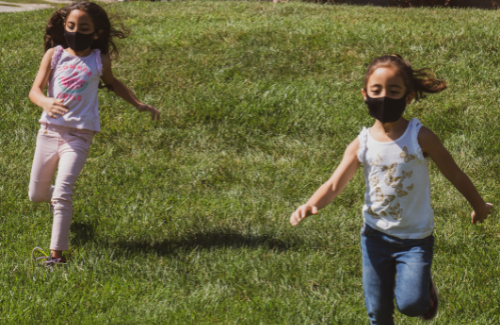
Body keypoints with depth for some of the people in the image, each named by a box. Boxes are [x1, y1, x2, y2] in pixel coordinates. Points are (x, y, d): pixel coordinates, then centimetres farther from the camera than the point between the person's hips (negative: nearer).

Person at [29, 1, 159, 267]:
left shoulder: (99, 60, 4)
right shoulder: (54, 54, 0)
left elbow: (111, 83, 26)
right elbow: (35, 90, -9)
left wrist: (139, 104, 25)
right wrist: (45, 102, -32)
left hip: (79, 135, -2)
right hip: (49, 130, 2)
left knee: (62, 193, -17)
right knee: (36, 195, 12)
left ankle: (57, 253, -17)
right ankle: (58, 201, 46)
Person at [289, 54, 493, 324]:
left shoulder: (420, 138, -16)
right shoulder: (362, 144, -9)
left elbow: (455, 175, -3)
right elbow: (335, 184, -12)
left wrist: (479, 206, 10)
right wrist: (310, 205, -32)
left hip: (415, 239, -3)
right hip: (375, 236, 3)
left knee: (410, 303, -14)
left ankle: (425, 284, 21)